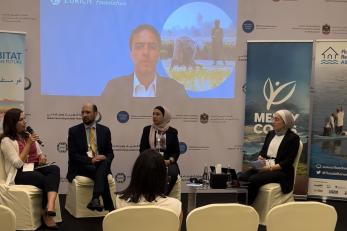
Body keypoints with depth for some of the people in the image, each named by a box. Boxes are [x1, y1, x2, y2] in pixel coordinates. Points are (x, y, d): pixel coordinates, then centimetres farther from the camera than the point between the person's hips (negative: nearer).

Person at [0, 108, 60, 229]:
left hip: (35, 168, 6)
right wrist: (29, 144, -17)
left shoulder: (28, 135, 18)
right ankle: (46, 213, -12)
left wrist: (42, 156, -2)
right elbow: (18, 164, -14)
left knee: (55, 168, -29)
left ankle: (50, 207, -49)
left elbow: (39, 153, 23)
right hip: (20, 174, -6)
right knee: (47, 180, -33)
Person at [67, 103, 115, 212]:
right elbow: (73, 155, -4)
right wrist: (90, 160, -20)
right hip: (81, 167, -2)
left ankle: (95, 199, -46)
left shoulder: (104, 130, 11)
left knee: (105, 162, -35)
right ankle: (110, 208, -31)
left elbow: (110, 153, 11)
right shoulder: (74, 131, 3)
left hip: (101, 164, 2)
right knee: (102, 175, -33)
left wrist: (105, 158, -14)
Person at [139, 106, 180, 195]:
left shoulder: (172, 131, 9)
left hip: (168, 162, 0)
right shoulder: (147, 130, 10)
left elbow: (176, 151, 6)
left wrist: (169, 161, -13)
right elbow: (142, 149, 5)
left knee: (173, 173, -32)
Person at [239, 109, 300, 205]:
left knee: (253, 180, -31)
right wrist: (260, 159, -6)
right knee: (241, 177, -22)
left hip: (280, 171, -6)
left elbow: (288, 161, -9)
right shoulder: (270, 133, 17)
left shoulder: (293, 138, -3)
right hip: (264, 167, 6)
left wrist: (271, 168, -19)